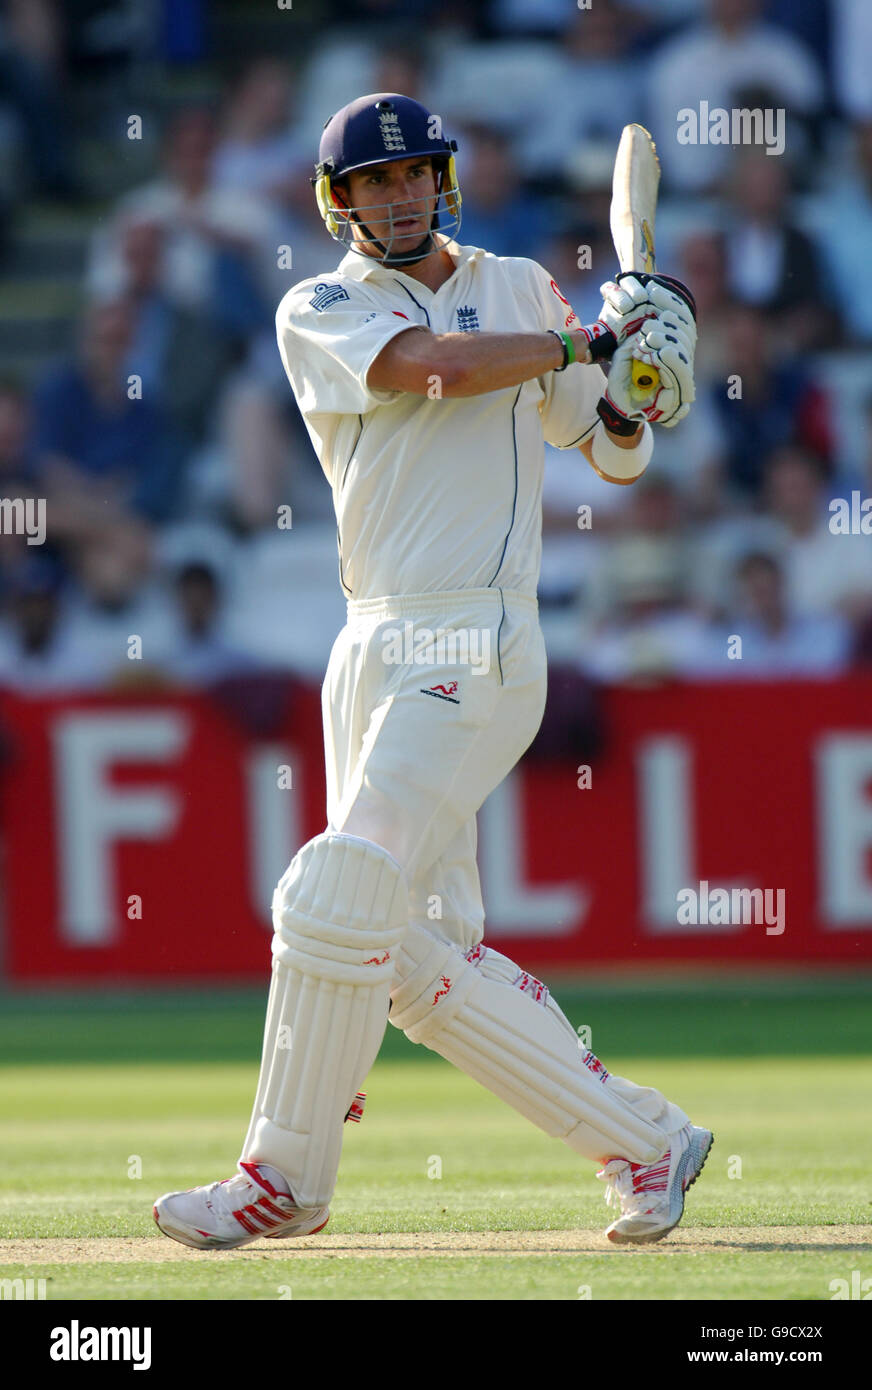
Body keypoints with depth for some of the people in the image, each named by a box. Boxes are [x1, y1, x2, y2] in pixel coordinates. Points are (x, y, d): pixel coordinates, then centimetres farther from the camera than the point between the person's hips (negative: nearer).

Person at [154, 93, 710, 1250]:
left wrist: (632, 384, -4)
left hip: (476, 653, -3)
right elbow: (429, 364, -15)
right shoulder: (320, 311, 6)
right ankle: (644, 1142, 12)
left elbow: (618, 456, 18)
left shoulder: (521, 291, 10)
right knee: (420, 958, 2)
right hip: (373, 650, 3)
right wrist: (589, 343, -11)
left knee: (337, 904, -14)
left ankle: (287, 1176, -3)